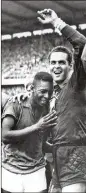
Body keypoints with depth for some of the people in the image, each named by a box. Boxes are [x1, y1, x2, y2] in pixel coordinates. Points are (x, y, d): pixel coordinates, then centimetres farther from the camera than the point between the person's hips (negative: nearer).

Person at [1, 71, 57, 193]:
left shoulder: (47, 109, 5)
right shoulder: (15, 105, -10)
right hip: (11, 170, -3)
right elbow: (4, 136, -21)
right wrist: (36, 127, -22)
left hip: (36, 169, 3)